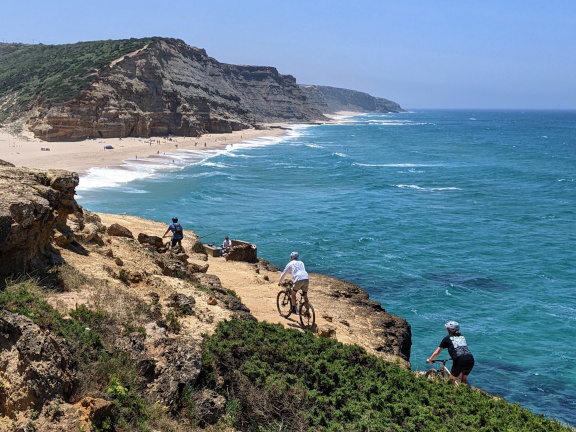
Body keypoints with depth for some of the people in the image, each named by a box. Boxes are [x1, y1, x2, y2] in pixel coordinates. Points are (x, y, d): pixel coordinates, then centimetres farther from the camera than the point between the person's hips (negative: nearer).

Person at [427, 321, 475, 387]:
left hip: (460, 361, -5)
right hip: (470, 360, 5)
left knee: (452, 380, 18)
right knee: (463, 379, 26)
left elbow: (436, 353, 13)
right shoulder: (462, 337, 24)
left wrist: (429, 360, 29)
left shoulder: (447, 339, 11)